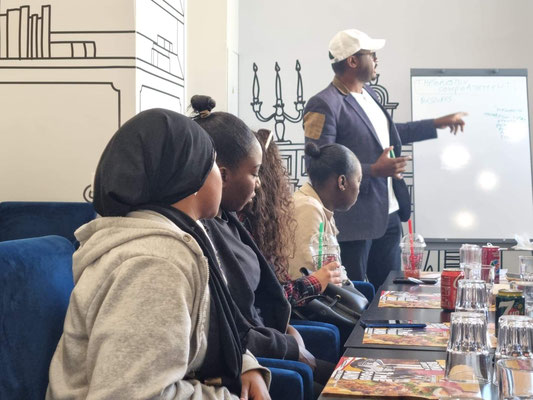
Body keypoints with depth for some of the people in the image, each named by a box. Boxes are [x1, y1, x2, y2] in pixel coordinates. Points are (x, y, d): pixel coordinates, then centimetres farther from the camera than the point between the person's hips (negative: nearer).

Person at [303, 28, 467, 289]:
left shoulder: (368, 94, 12)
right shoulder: (323, 106, -16)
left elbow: (388, 134, 28)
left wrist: (438, 124, 31)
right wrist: (374, 171, -25)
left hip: (389, 215, 9)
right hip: (355, 222, -9)